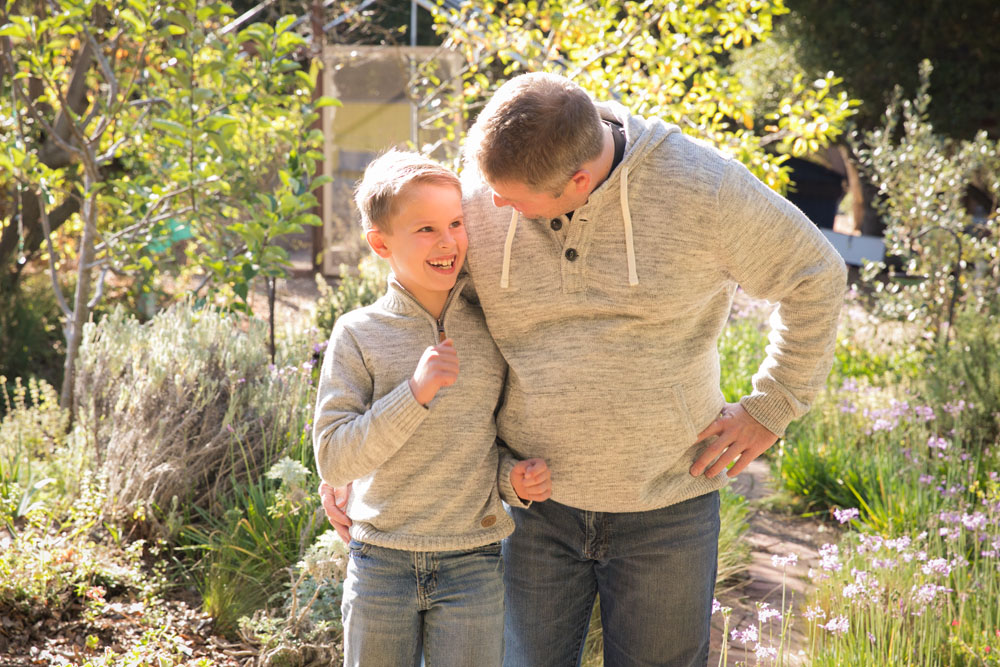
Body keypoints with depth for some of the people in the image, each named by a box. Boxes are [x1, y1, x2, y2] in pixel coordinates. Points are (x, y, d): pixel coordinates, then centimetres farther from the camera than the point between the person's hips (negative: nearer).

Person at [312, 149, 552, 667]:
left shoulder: (489, 329, 1)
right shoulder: (358, 335, -6)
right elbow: (333, 459, -13)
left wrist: (513, 479, -8)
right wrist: (414, 394, -22)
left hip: (473, 565, 1)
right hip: (381, 563, -1)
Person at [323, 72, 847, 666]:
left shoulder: (699, 187, -14)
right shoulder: (477, 198, -8)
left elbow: (816, 275, 0)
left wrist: (771, 408, -1)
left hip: (666, 505, -1)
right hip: (534, 504, 2)